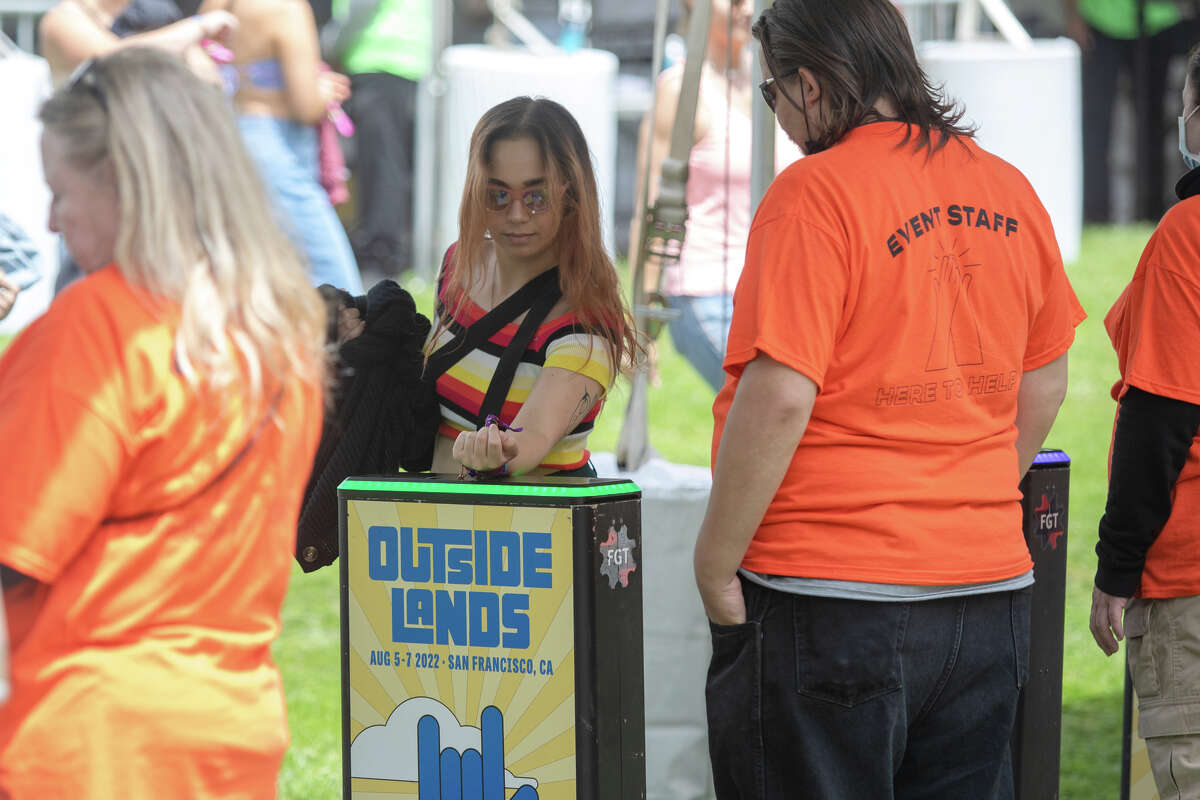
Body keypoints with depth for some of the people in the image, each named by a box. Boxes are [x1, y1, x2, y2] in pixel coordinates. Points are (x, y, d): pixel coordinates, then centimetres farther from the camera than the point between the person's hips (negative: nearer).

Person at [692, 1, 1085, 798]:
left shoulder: (816, 194, -13)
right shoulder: (1007, 190, 8)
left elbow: (778, 396, -19)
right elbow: (1044, 384, 17)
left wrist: (715, 566, -11)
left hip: (829, 598, -7)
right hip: (989, 590, 7)